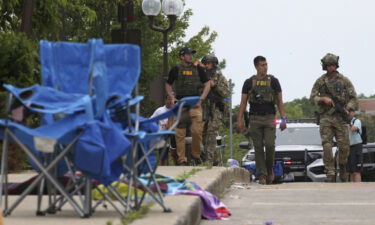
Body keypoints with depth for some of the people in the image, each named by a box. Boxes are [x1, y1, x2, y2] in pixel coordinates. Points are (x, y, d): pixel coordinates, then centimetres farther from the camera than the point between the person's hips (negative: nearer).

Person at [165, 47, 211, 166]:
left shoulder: (198, 69, 7)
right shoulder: (175, 70, 7)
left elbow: (207, 84, 9)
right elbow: (168, 85, 18)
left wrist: (201, 99, -1)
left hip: (195, 104, 0)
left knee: (197, 131, -11)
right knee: (180, 133, -3)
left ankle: (196, 155, 10)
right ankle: (182, 160, 1)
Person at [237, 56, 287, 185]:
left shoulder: (273, 81, 7)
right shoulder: (249, 82, 8)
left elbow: (280, 101, 8)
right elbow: (243, 102, 9)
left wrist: (283, 119, -1)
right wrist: (239, 120, 1)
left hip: (269, 118, -1)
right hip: (255, 119, 1)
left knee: (269, 145, -14)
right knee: (258, 147, -1)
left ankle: (270, 169, 8)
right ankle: (262, 175, 4)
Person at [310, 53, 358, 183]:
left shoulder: (344, 81, 5)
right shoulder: (320, 81, 8)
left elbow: (353, 98, 4)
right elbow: (312, 97, 7)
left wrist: (347, 108, -13)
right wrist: (323, 99, -12)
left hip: (340, 118, 0)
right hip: (325, 118, 0)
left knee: (344, 146, -3)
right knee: (327, 146, -10)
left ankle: (342, 167, 24)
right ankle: (330, 174, -8)